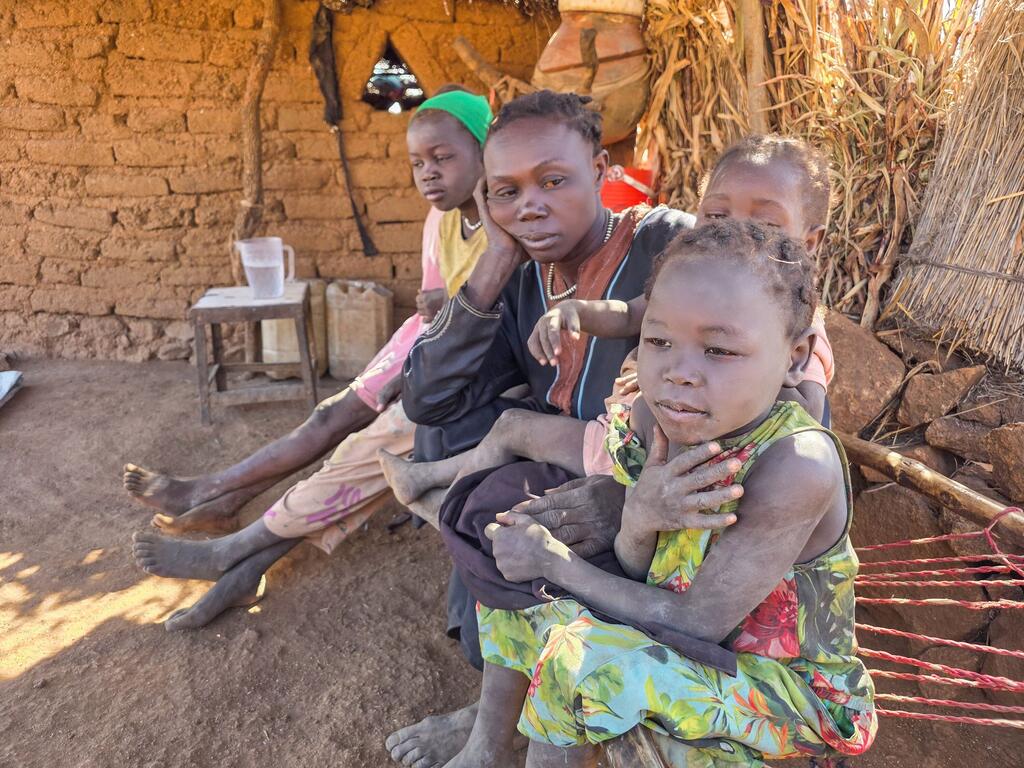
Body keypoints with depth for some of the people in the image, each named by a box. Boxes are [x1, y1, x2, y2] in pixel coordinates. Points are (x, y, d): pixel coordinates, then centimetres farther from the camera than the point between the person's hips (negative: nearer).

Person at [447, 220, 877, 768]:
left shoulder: (797, 465, -32)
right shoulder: (653, 419, -13)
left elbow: (695, 625, -27)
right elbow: (633, 578, -8)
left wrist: (554, 562, -21)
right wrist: (637, 521, -31)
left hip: (787, 690, -6)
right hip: (680, 652, 7)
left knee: (580, 651, -28)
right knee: (518, 562, 4)